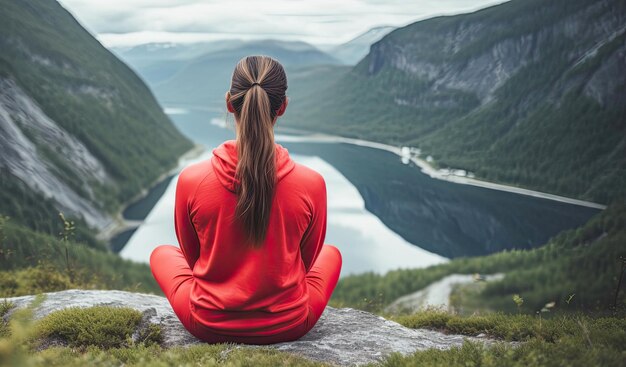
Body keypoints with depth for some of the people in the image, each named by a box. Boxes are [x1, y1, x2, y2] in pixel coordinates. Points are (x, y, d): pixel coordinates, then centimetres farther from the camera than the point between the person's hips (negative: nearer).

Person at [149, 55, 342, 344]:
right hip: (289, 326, 0)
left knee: (161, 254, 29)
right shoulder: (311, 184, -21)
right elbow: (307, 260, -2)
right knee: (331, 253, 29)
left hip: (209, 325, 1)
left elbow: (192, 256, -1)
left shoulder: (191, 180, -20)